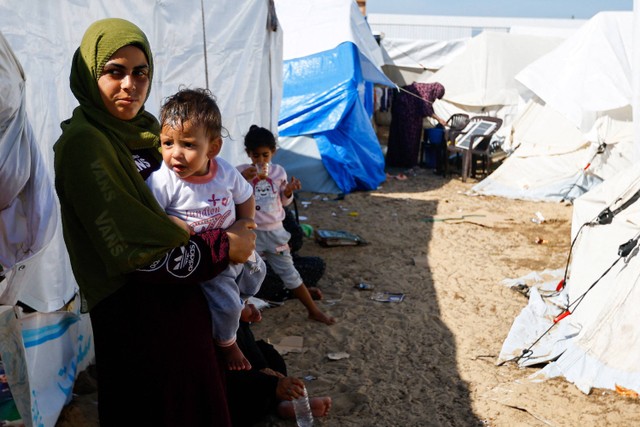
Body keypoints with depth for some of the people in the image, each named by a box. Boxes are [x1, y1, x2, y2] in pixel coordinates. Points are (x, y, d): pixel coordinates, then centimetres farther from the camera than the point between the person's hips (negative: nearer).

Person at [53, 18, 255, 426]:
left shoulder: (143, 127, 5)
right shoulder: (83, 144, -19)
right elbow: (134, 250, -23)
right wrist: (224, 246, -15)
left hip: (182, 296, 8)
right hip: (137, 312, -7)